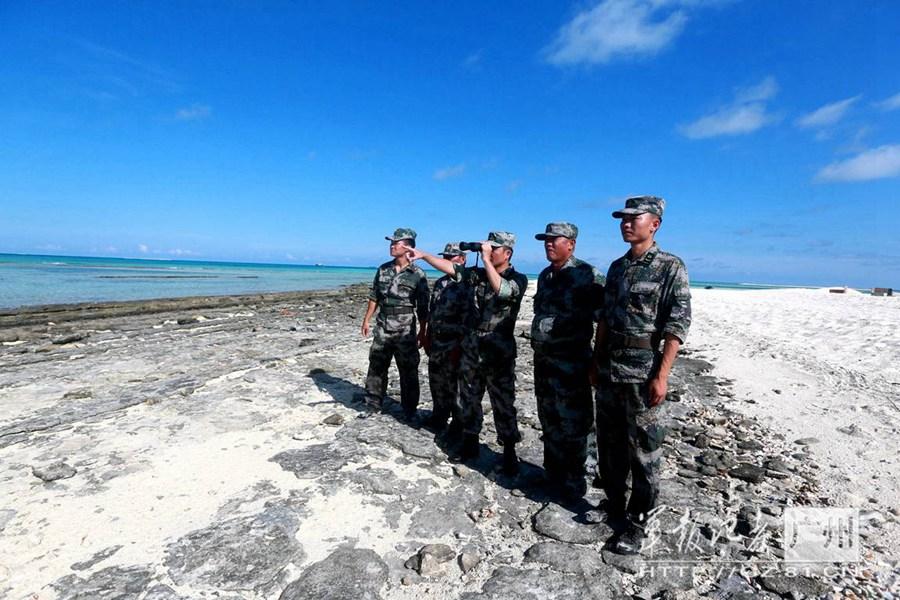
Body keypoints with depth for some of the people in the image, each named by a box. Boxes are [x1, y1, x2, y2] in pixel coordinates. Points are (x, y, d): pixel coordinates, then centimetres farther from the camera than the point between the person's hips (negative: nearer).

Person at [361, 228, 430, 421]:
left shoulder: (418, 274, -7)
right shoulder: (383, 269, 6)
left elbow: (423, 307, -6)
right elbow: (374, 297, 13)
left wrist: (422, 332, -6)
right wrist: (366, 320, 11)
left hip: (405, 331, -4)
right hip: (382, 328, 4)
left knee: (408, 371, 3)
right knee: (376, 367, 10)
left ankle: (409, 410, 16)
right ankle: (372, 405, 24)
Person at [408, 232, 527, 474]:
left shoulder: (518, 279, -7)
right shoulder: (477, 274, 8)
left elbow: (502, 290, -27)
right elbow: (449, 267, 6)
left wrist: (487, 260, -24)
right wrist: (423, 255, -2)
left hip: (498, 354, -5)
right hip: (471, 350, 5)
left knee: (503, 405, 3)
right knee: (469, 400, 14)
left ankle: (509, 453, 16)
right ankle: (470, 444, 29)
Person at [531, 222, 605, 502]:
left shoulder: (587, 275, -12)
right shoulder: (544, 276, 12)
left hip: (571, 362, -8)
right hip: (543, 359, 8)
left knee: (572, 425, 3)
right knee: (549, 421, 18)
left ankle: (572, 484, 19)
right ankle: (553, 475, 35)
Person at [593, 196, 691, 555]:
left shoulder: (670, 267, -7)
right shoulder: (617, 267, 12)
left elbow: (678, 325, -13)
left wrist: (662, 375, -18)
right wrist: (596, 361, 13)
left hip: (642, 373, -6)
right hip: (609, 371, 7)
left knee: (643, 450, 4)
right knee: (609, 444, 15)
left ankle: (636, 522, 18)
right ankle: (613, 505, 32)